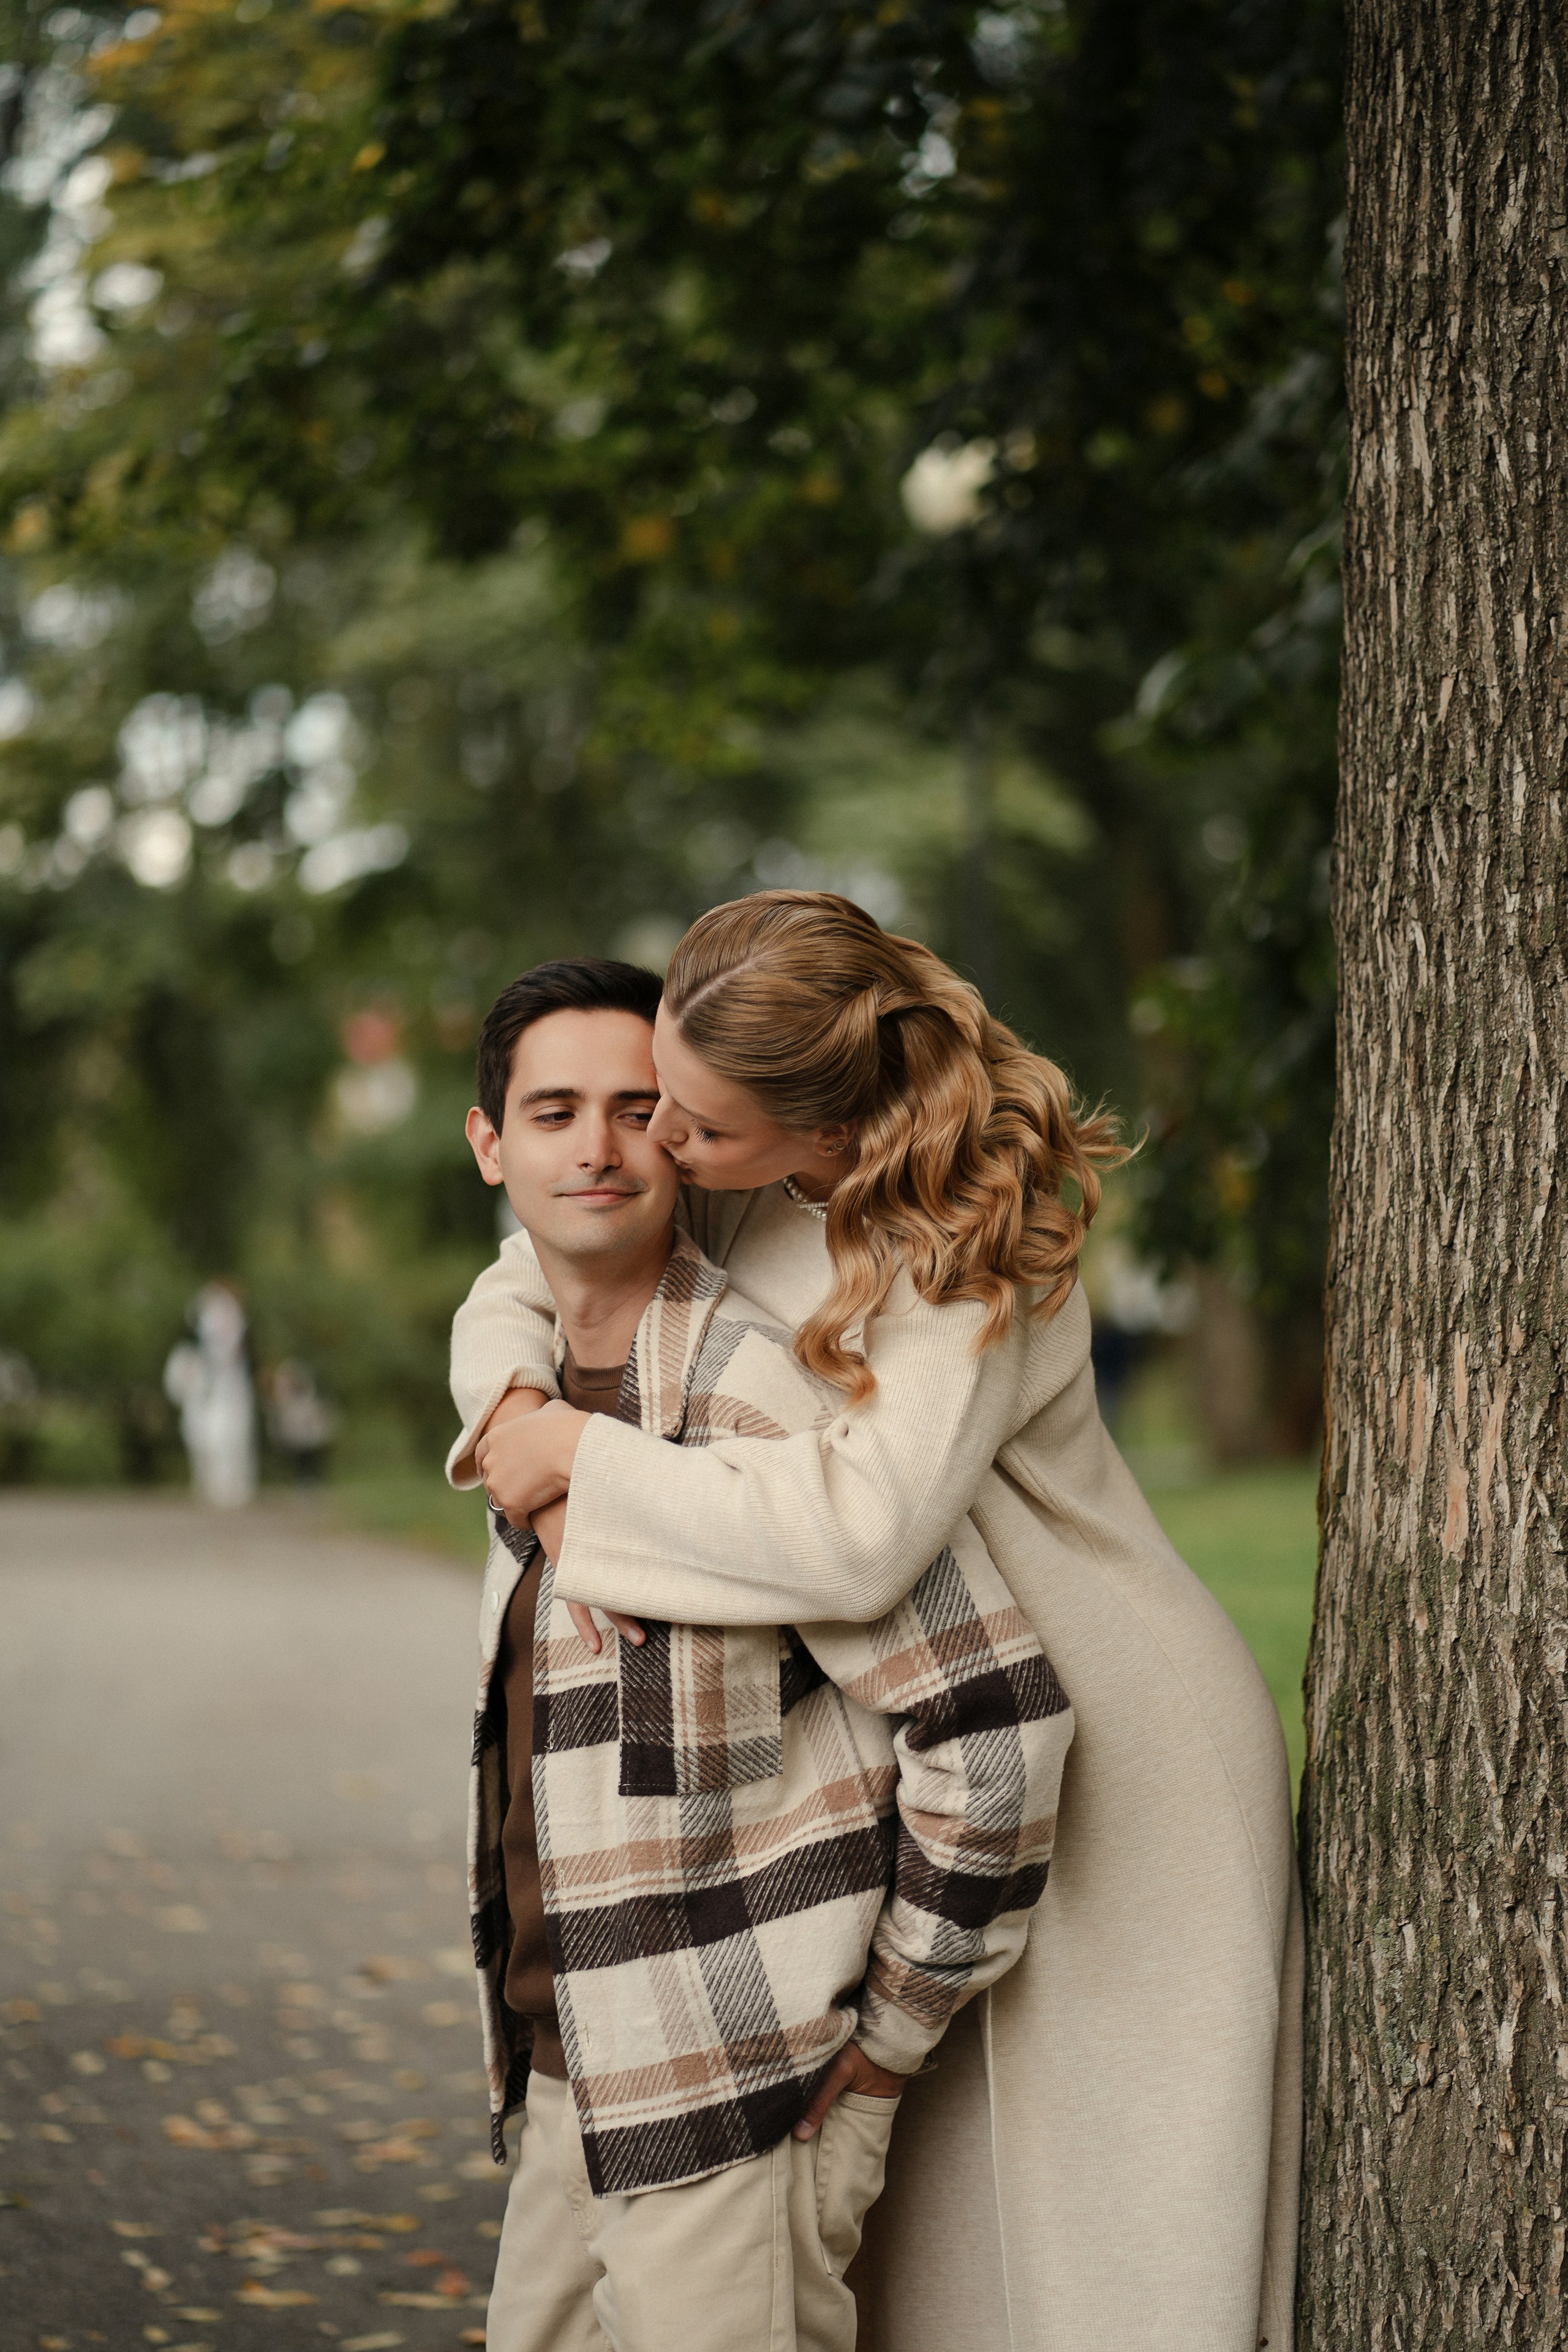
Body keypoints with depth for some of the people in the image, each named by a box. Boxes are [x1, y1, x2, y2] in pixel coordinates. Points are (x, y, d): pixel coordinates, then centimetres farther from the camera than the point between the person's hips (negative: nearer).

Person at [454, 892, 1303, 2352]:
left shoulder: (976, 1247, -26)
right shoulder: (734, 1182, -3)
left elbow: (859, 1530, -39)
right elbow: (516, 1294, 8)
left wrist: (581, 1456, -28)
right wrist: (516, 1411, -16)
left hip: (1120, 1758, -7)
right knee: (933, 2230, 9)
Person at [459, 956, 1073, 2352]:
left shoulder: (760, 1394, -17)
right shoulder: (544, 1397, 11)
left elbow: (997, 1716, -21)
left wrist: (894, 2033, -13)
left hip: (742, 2101, -9)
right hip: (580, 2082, 9)